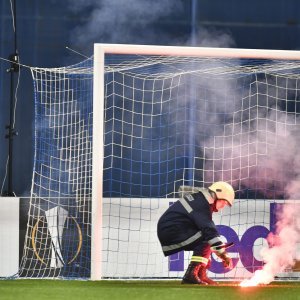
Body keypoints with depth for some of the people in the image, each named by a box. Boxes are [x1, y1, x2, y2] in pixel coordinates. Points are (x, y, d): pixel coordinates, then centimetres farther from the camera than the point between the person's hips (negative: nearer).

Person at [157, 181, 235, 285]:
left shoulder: (199, 198, 17)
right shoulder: (201, 203, -16)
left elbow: (209, 229, 20)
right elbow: (209, 230, -24)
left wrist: (222, 252, 14)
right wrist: (223, 254, -23)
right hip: (170, 231, -11)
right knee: (205, 239, -17)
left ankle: (201, 275, 8)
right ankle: (190, 275, -22)